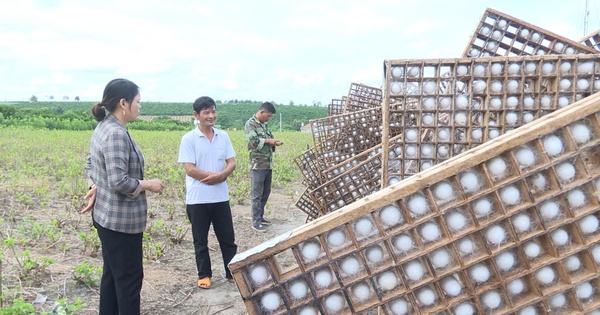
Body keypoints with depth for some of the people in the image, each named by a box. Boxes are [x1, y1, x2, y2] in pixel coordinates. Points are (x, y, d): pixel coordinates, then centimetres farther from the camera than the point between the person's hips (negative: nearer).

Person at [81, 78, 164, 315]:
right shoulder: (116, 134, -24)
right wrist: (148, 185, -14)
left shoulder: (103, 128, 8)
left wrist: (94, 186, 0)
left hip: (107, 215, 10)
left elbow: (91, 165, 16)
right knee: (129, 277, 3)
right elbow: (119, 181, -28)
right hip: (121, 220, -10)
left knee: (112, 274, 20)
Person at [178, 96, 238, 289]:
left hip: (221, 197, 3)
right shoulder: (189, 139, -8)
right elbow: (190, 169, -13)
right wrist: (214, 175, -15)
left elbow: (232, 163, 2)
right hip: (197, 199, -3)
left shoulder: (223, 136, 4)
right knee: (200, 240, 10)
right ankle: (204, 275, 24)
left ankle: (233, 272, 24)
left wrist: (221, 175, -17)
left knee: (227, 238, 11)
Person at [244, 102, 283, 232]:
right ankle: (256, 222, 5)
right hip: (258, 165, -8)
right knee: (257, 194, -2)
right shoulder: (250, 124, -10)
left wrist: (274, 143, 1)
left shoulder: (264, 124, 16)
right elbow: (252, 141, -23)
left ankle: (260, 216, 28)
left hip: (268, 164, 8)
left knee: (266, 192, 16)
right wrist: (268, 140, -14)